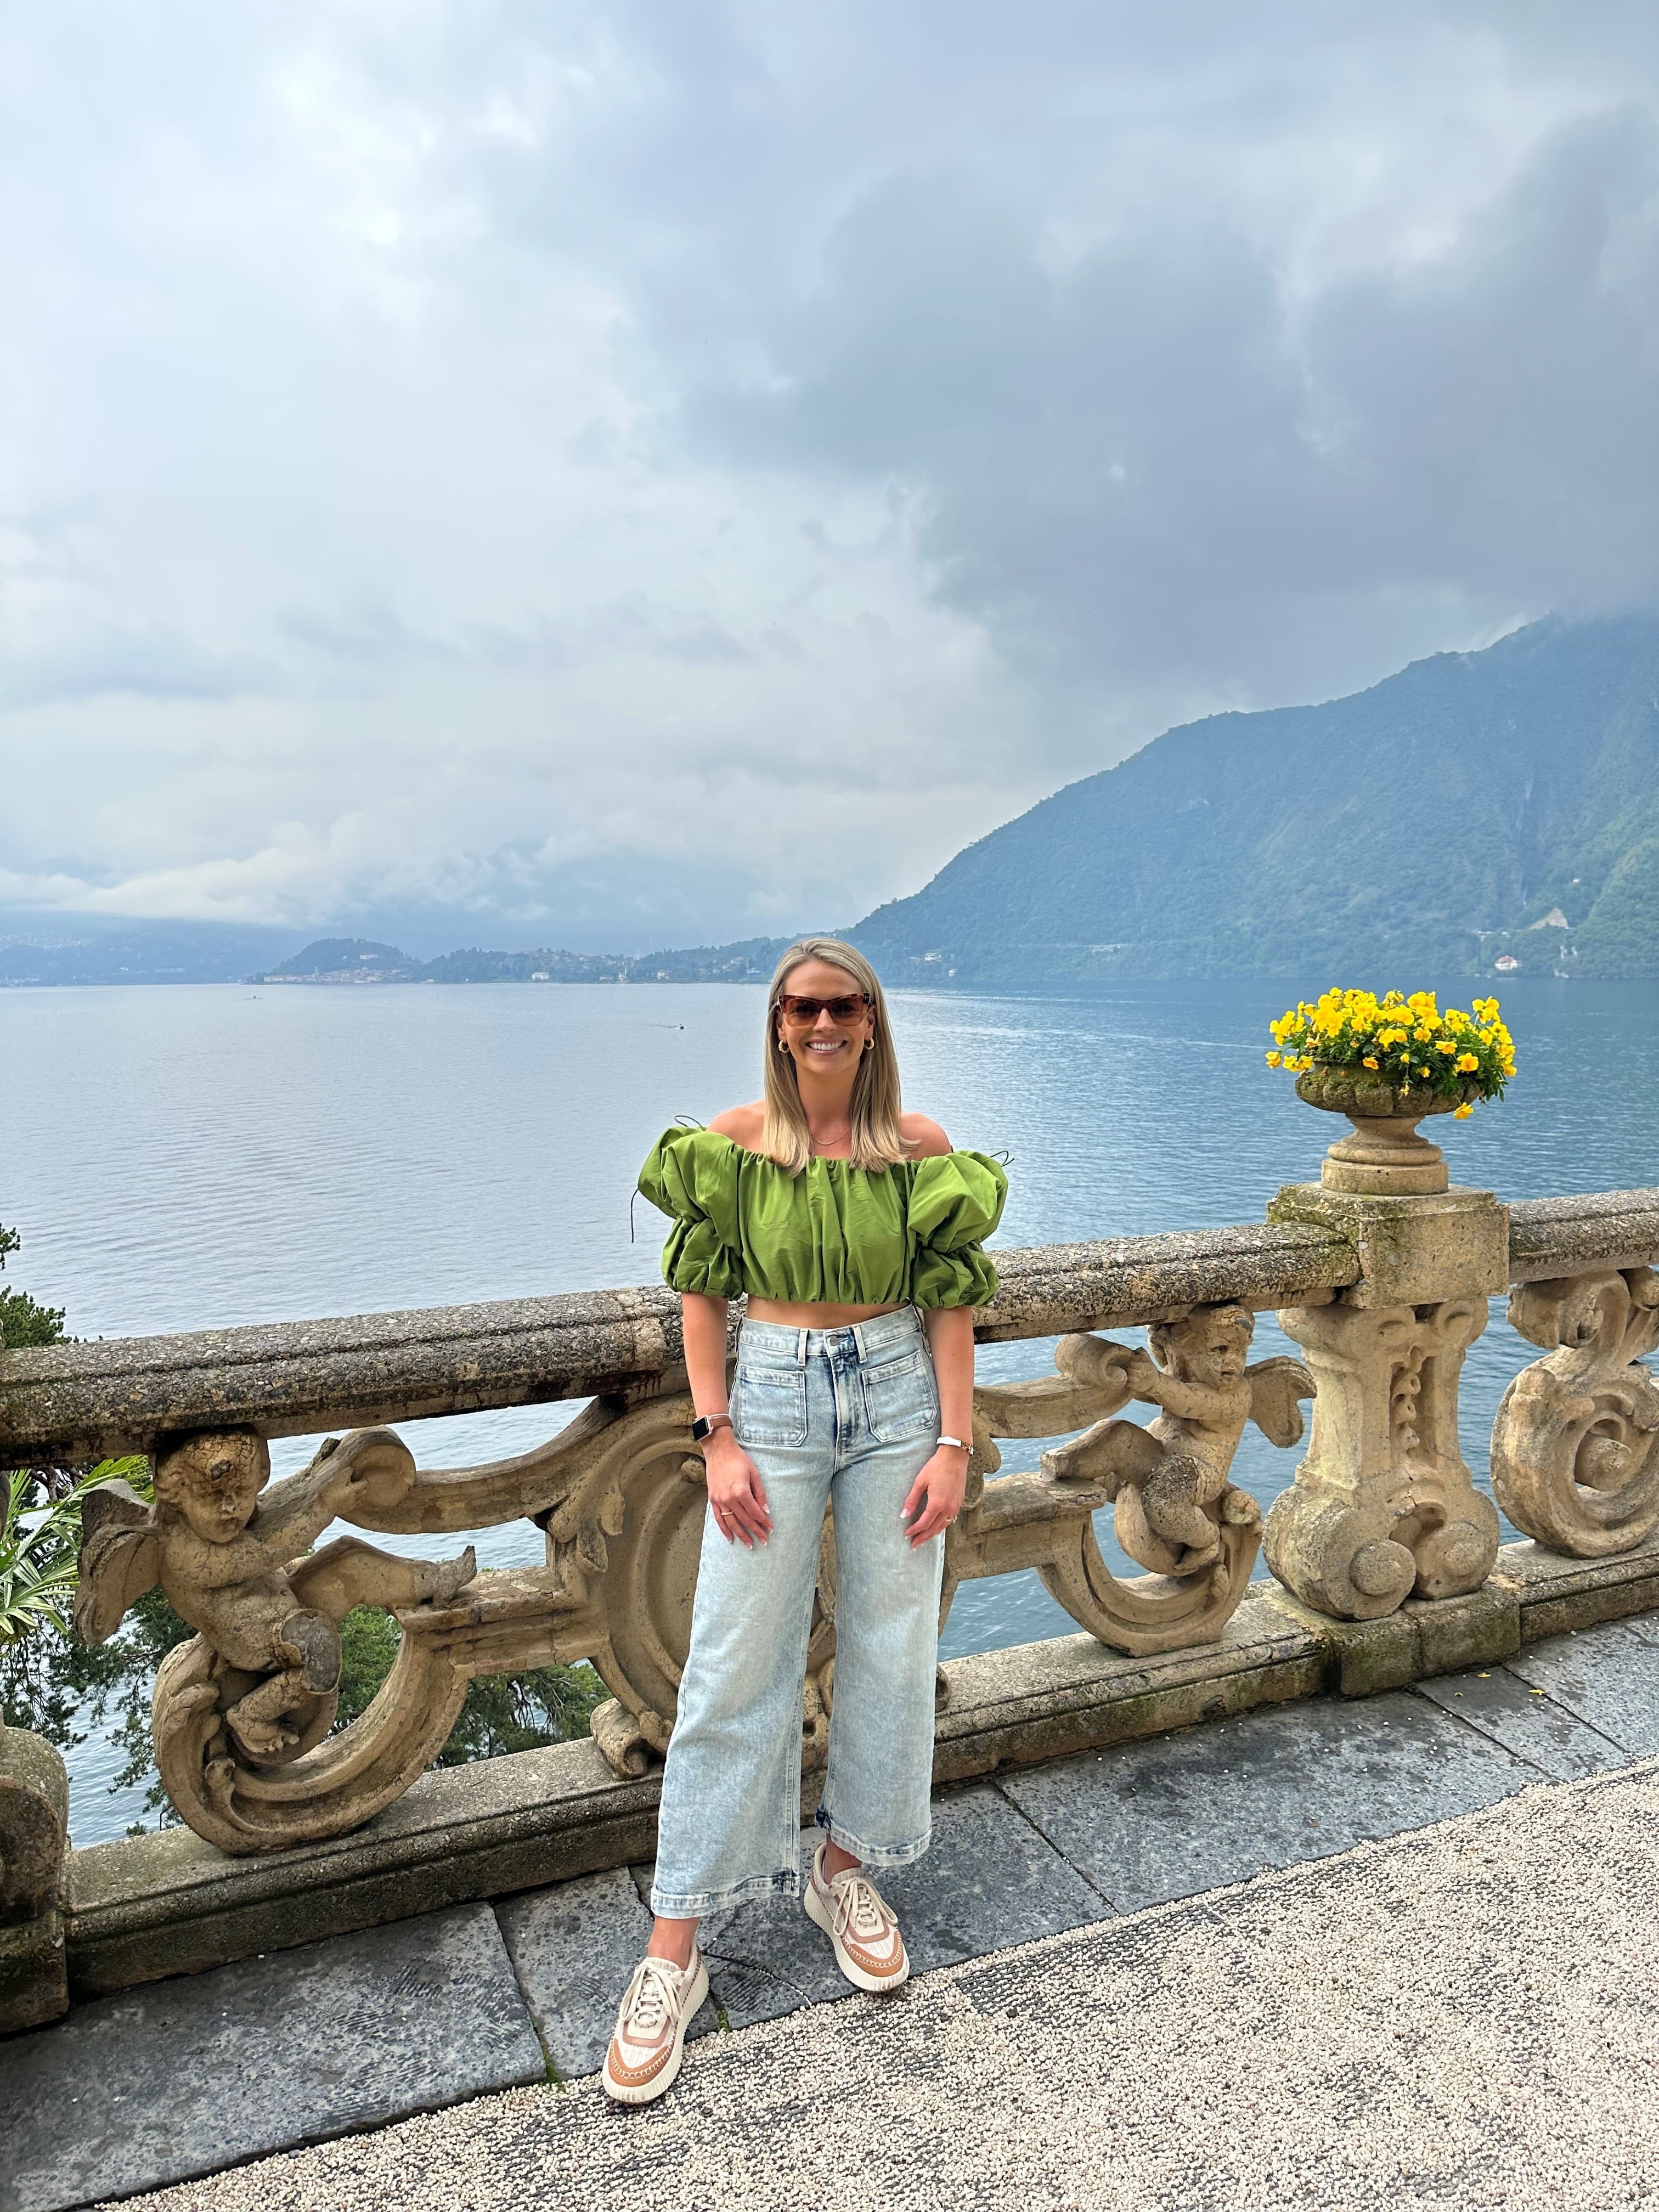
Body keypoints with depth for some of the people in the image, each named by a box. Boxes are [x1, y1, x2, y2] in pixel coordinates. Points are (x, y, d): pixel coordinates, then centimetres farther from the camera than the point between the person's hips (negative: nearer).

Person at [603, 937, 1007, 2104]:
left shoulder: (921, 1146, -2)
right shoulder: (733, 1143, -4)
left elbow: (951, 1304, 0)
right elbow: (703, 1297, -1)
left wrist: (953, 1443, -5)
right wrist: (717, 1439, -7)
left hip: (898, 1395, 2)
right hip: (775, 1399, -1)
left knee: (891, 1641, 11)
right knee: (736, 1662, 1)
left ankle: (847, 1866, 35)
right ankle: (674, 1952, 13)